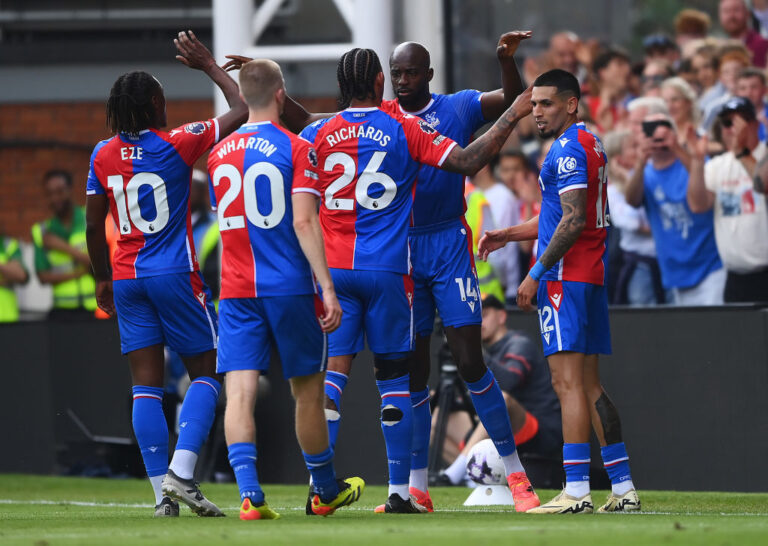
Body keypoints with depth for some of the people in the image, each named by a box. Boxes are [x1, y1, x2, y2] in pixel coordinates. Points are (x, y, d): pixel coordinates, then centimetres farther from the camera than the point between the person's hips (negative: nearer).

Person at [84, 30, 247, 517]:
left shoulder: (103, 156, 3)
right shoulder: (177, 145, -9)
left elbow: (94, 226, 8)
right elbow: (241, 111, 0)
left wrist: (103, 278, 21)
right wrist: (210, 66, 10)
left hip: (126, 279, 4)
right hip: (175, 276, -4)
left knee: (146, 385, 4)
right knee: (206, 371, 6)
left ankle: (163, 492, -1)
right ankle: (181, 472, -12)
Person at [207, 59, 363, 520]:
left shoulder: (220, 154, 9)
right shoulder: (296, 149, -6)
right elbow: (304, 222, -14)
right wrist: (327, 287, -14)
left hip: (236, 290, 3)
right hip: (290, 288, -3)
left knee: (240, 391, -6)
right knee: (308, 390, 11)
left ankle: (249, 493, -21)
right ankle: (326, 490, 26)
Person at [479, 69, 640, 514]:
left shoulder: (569, 147, -12)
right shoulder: (590, 143, 20)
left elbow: (573, 220, -19)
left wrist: (537, 274, -17)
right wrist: (509, 235, 24)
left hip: (566, 277, -10)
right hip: (591, 277, 10)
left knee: (568, 381, -13)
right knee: (588, 385, 11)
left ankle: (577, 490, -18)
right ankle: (623, 487, 10)